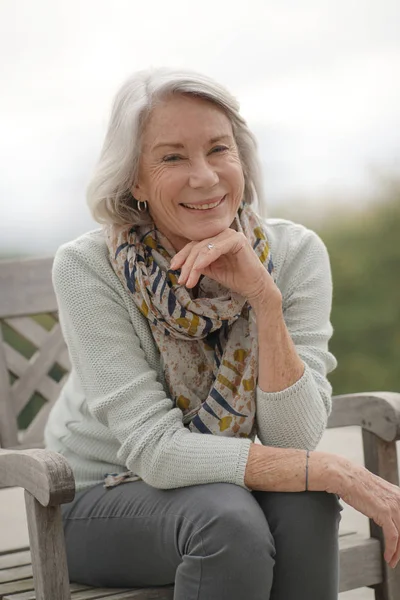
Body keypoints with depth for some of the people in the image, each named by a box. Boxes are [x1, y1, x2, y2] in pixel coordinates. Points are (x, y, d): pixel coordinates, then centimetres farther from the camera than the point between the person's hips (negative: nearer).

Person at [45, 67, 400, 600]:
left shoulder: (295, 254, -13)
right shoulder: (87, 269, -20)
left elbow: (294, 441, -18)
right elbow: (155, 450, -25)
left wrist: (263, 296, -31)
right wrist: (342, 475, -30)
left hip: (219, 490, 3)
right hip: (101, 497, -3)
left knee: (302, 504, -30)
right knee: (229, 519, -33)